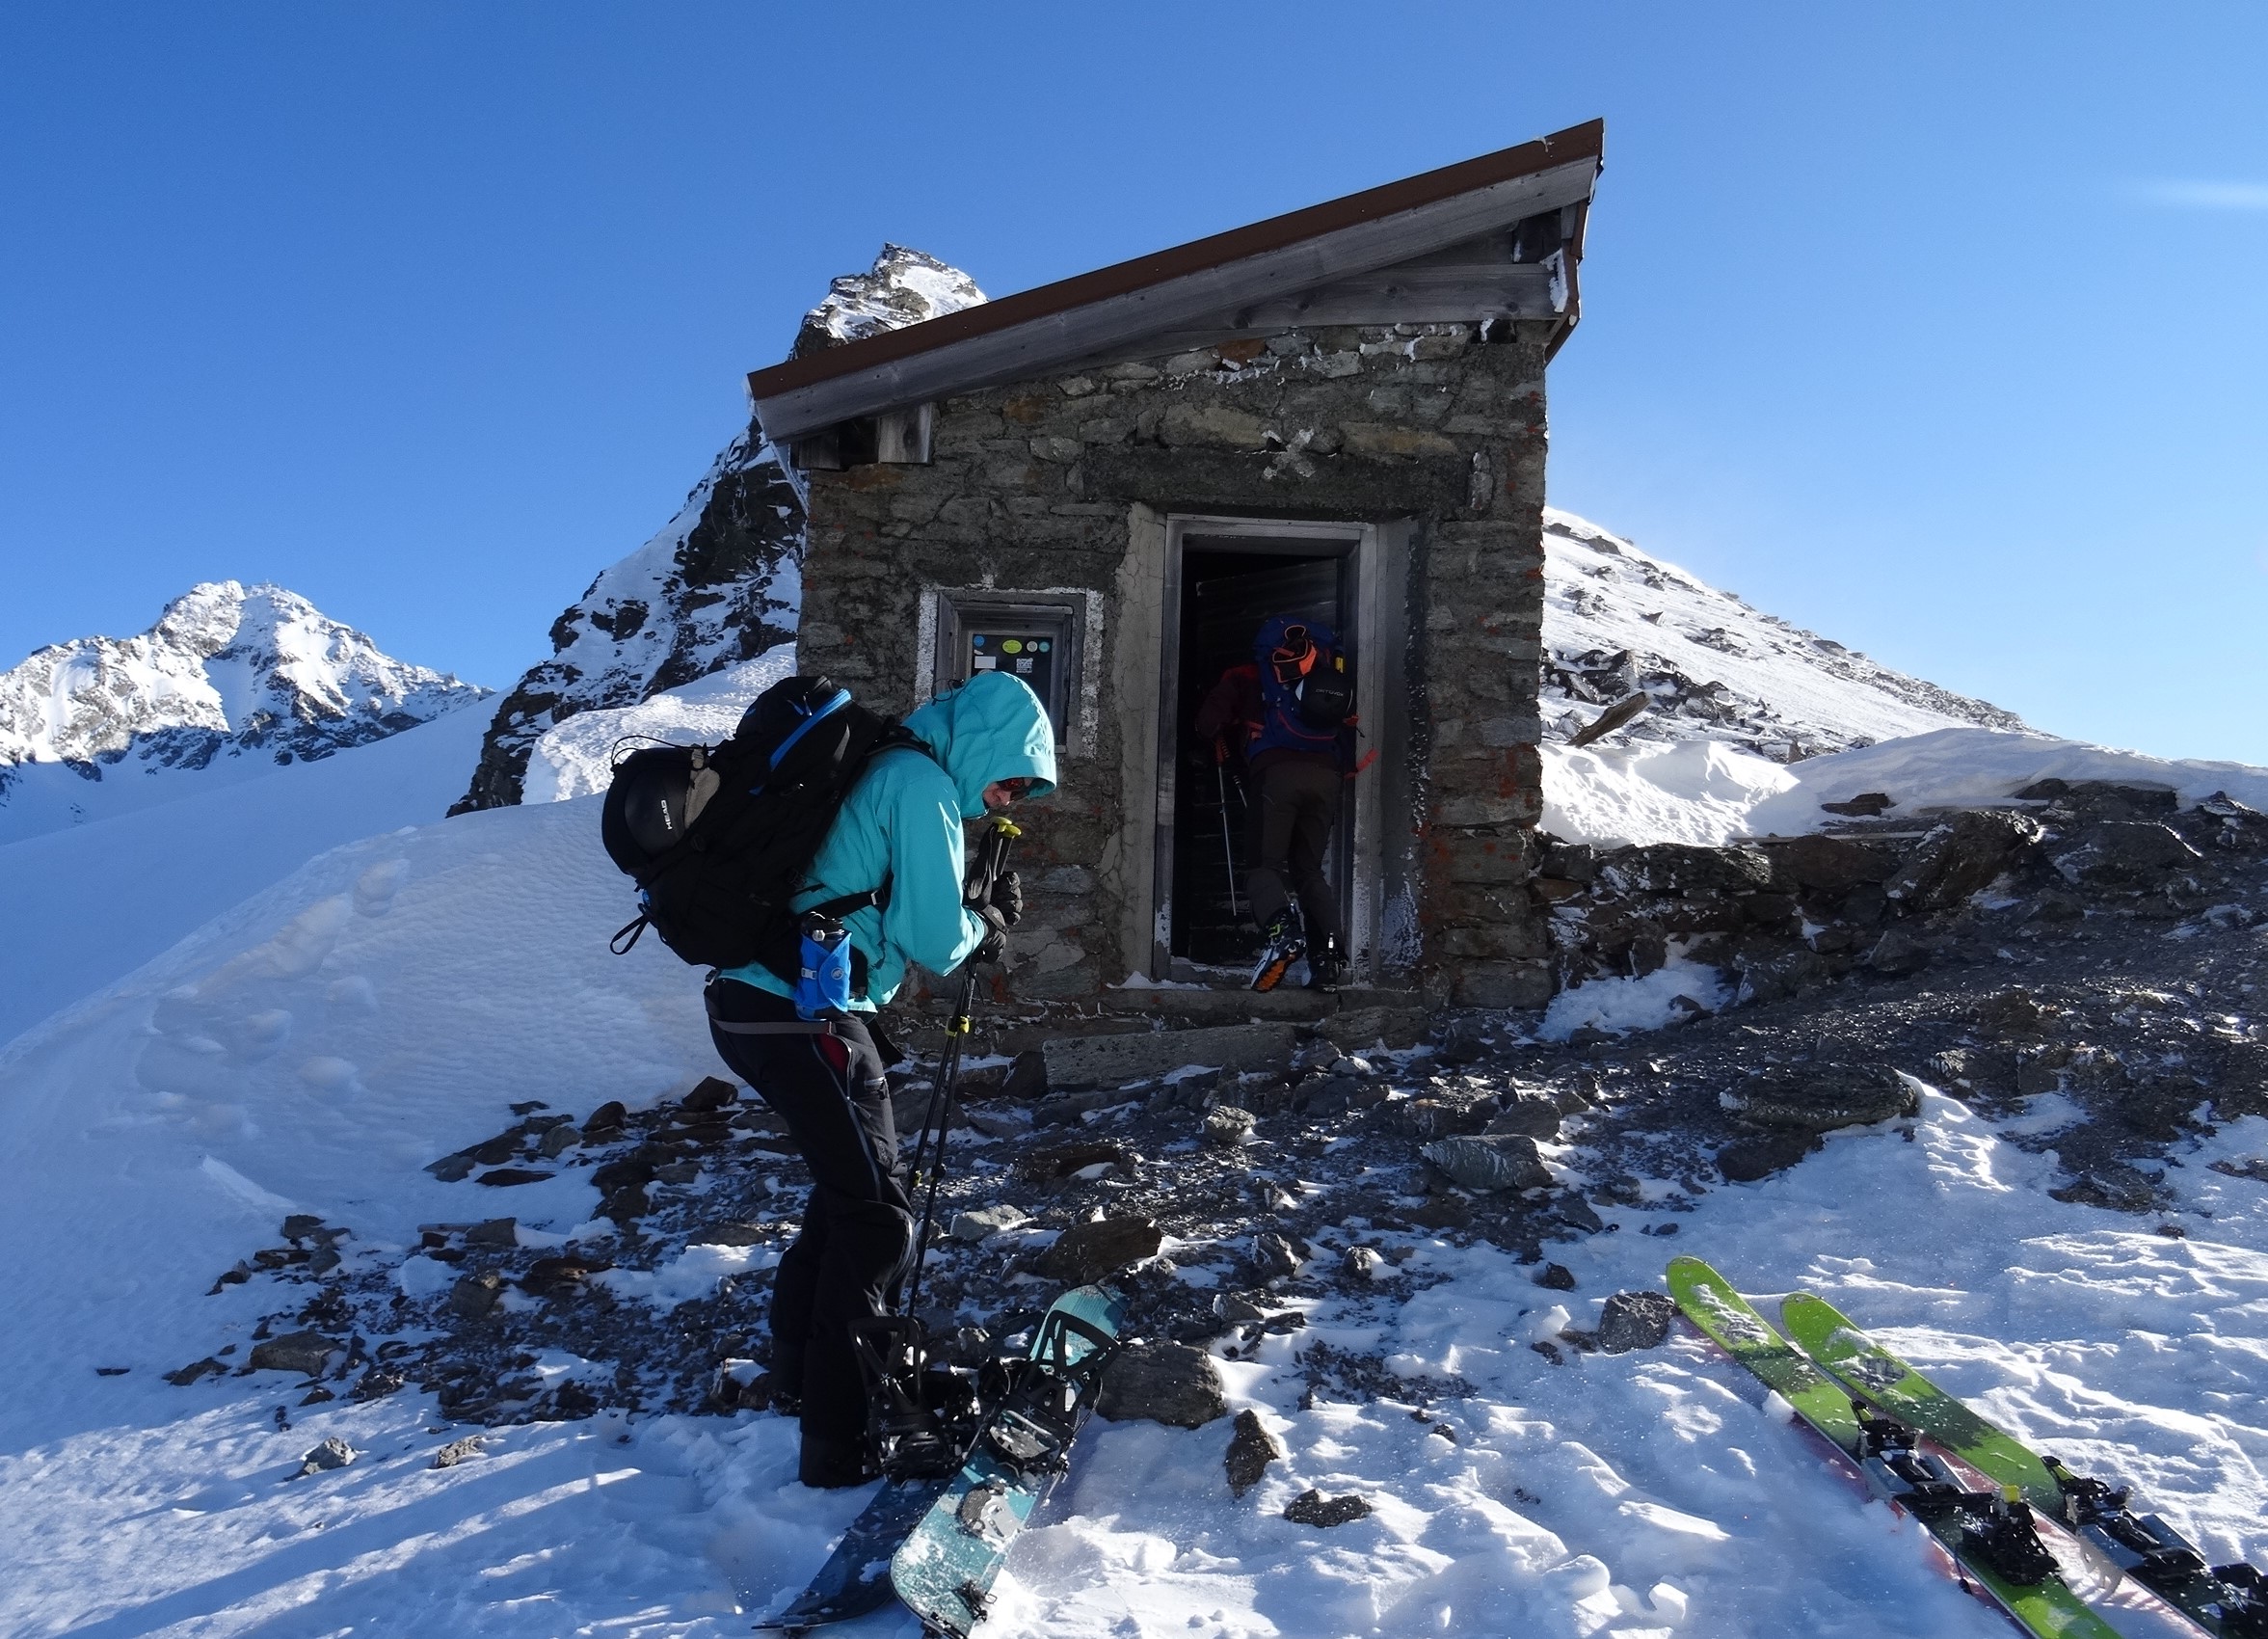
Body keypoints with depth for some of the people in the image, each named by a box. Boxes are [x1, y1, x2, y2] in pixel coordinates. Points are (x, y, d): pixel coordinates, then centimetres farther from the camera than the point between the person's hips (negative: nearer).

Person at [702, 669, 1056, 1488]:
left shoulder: (889, 771, 18)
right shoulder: (923, 784, -12)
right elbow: (932, 938, -15)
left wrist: (974, 916, 10)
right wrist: (984, 925, 6)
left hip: (757, 1004, 10)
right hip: (802, 1017, -10)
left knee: (851, 1187, 23)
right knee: (877, 1218, -4)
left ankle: (800, 1369, 38)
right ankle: (842, 1442, 2)